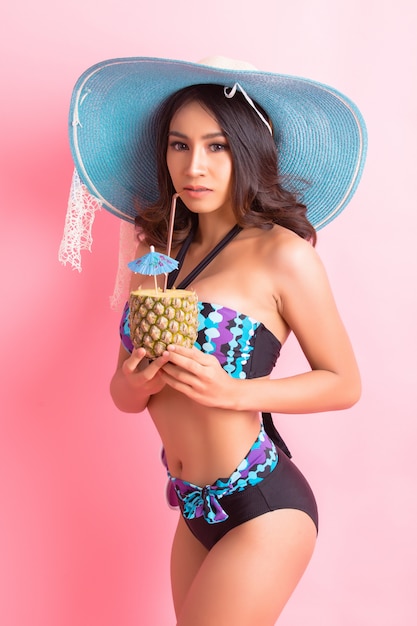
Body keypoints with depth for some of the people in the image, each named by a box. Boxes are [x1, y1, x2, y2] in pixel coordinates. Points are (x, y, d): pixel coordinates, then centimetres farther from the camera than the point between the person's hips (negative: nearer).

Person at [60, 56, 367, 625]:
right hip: (194, 511, 6)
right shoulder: (157, 252, 3)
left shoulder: (281, 252, -13)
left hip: (261, 509, -6)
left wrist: (233, 392, -20)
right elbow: (123, 394, 7)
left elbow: (344, 383, -8)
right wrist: (138, 385, -16)